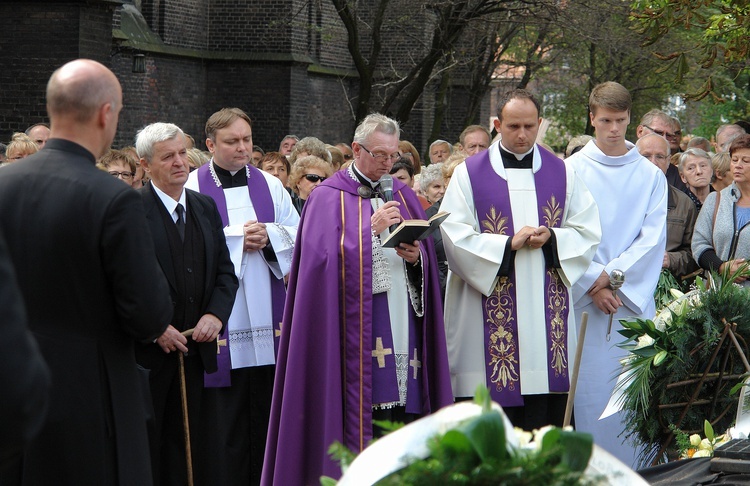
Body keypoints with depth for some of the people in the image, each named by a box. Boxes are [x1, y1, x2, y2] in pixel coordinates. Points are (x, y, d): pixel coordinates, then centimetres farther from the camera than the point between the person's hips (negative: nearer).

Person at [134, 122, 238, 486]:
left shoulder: (205, 207, 13)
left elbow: (225, 272, 13)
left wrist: (216, 314, -4)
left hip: (197, 347, 5)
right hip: (149, 353, -5)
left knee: (199, 451, 6)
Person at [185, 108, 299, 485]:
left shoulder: (269, 185, 12)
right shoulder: (193, 187, 0)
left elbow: (299, 236, 8)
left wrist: (268, 237, -10)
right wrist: (235, 238, -13)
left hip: (268, 324, 4)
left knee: (265, 410, 5)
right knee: (226, 417, -2)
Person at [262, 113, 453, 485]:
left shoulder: (402, 196, 17)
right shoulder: (328, 198, 1)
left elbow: (429, 259, 14)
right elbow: (321, 256, -12)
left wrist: (416, 257, -8)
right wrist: (372, 230, -16)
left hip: (402, 325, 5)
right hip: (356, 326, -5)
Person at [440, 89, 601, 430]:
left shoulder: (561, 173, 11)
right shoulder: (469, 174, 3)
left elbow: (588, 232, 8)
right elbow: (455, 237, -5)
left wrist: (551, 238, -10)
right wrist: (509, 244, -14)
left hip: (547, 310, 2)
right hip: (491, 315, -2)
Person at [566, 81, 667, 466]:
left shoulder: (651, 175, 9)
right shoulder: (571, 171, 4)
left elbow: (653, 237, 1)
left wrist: (613, 275, -10)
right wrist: (593, 283, -11)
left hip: (635, 299, 1)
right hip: (584, 299, -1)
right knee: (589, 389, -3)